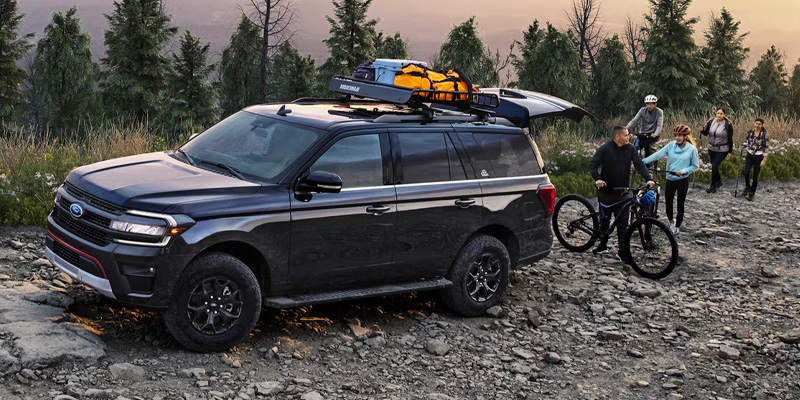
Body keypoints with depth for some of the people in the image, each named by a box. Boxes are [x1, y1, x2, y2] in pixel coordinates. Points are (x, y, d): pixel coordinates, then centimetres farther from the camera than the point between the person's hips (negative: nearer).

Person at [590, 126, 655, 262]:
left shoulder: (630, 149, -1)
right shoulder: (605, 149, -10)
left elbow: (639, 164, -4)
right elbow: (593, 164, -10)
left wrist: (648, 179, -18)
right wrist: (597, 179, -26)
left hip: (622, 193, 2)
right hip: (606, 192, -2)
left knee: (623, 223, 0)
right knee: (604, 220, 13)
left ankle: (622, 251, 5)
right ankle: (603, 244, 32)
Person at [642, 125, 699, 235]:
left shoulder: (692, 149, -6)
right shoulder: (671, 146, -3)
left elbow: (694, 166, -2)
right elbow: (658, 155, -12)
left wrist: (683, 171, -19)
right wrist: (643, 161, -24)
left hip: (682, 180, -2)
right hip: (670, 179, 2)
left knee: (680, 205, 4)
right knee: (668, 203, 8)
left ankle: (677, 226, 24)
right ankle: (671, 221, 36)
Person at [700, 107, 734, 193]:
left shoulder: (728, 125, -13)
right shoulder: (711, 122, -3)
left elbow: (730, 139, -8)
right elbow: (706, 133, 3)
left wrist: (730, 151, -6)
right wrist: (702, 131, -21)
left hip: (722, 150, -5)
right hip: (712, 148, 5)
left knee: (714, 166, -13)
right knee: (714, 166, 15)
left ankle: (713, 186, -1)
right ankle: (718, 181, 40)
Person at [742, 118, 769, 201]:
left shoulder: (764, 135, -11)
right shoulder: (750, 132, 0)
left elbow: (766, 148, -8)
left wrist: (764, 160, -10)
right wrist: (744, 145, -4)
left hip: (759, 157, -3)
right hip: (750, 155, 3)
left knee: (755, 176, 0)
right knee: (746, 173, -13)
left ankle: (751, 194, 16)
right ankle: (747, 187, 16)